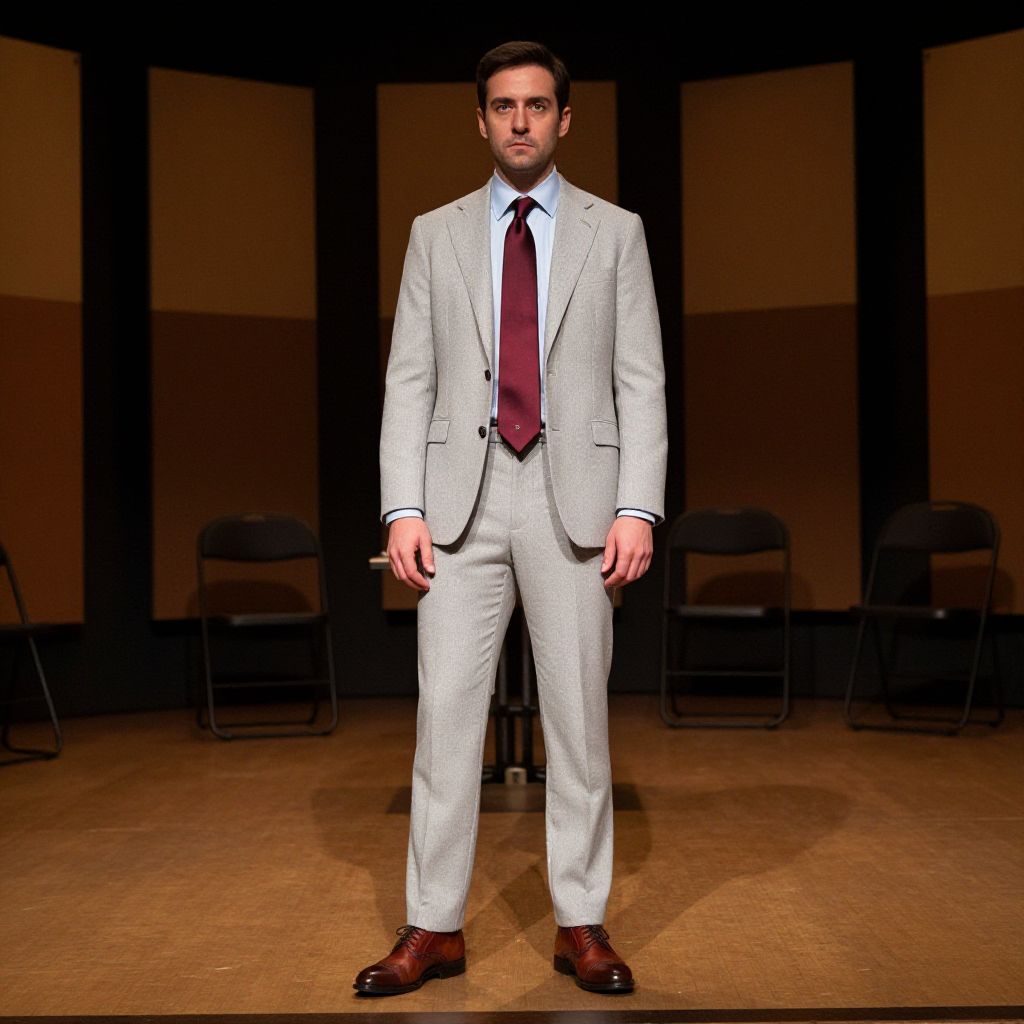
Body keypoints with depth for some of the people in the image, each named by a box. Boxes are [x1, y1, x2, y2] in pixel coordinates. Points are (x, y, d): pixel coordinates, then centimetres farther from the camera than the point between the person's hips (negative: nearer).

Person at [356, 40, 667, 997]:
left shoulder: (615, 233, 8)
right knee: (446, 711, 1)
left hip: (575, 498, -1)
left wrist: (637, 508, -8)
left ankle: (581, 923, 14)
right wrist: (403, 507, -4)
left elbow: (640, 381, 3)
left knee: (578, 713, 4)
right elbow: (409, 379, 6)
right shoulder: (435, 234, 11)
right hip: (463, 497, 1)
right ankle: (434, 927, 10)